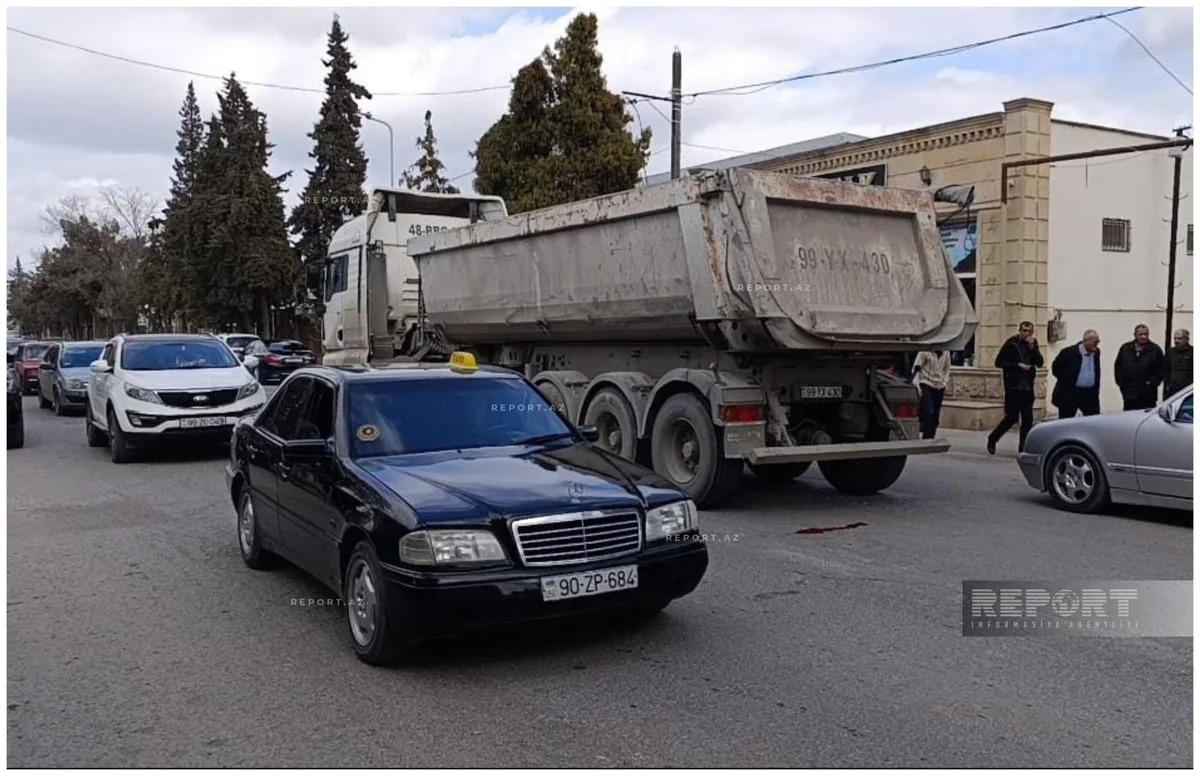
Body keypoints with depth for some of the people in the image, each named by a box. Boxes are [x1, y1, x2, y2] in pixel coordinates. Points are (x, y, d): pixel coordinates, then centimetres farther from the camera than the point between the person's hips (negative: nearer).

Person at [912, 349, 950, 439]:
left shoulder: (946, 353, 4)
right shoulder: (925, 352, -11)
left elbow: (946, 370, 17)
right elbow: (916, 369, -13)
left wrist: (944, 384, 6)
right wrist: (917, 387, -19)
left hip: (939, 387, 5)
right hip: (926, 385, -5)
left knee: (936, 416, 6)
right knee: (928, 413, -17)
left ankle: (930, 438, 15)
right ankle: (926, 438, -12)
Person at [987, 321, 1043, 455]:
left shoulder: (1033, 344, 10)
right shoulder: (1011, 343, -4)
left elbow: (1040, 363, -1)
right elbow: (999, 362, -7)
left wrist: (1032, 347, -11)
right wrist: (1017, 365, -14)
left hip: (1028, 387, 5)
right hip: (1013, 387, -5)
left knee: (1027, 419, 2)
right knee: (1012, 417, -5)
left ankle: (1023, 448, 8)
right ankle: (992, 439, 15)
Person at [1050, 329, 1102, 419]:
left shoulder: (1096, 352, 6)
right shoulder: (1069, 352, -11)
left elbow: (1096, 373, 20)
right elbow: (1056, 368, -2)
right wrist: (1067, 382, 1)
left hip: (1089, 394, 5)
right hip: (1069, 394, -5)